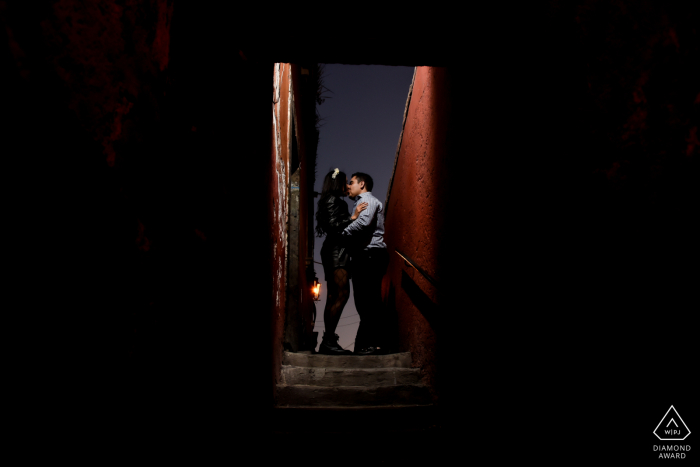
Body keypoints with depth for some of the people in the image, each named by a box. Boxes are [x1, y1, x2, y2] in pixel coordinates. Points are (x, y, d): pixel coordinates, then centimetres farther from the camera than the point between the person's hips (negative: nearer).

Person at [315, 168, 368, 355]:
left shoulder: (335, 201, 24)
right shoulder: (333, 200, -5)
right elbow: (334, 225, -16)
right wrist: (354, 216, -17)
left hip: (335, 251, 11)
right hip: (336, 251, -11)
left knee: (333, 297, 5)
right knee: (342, 294, -18)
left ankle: (328, 341, 3)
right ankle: (329, 340, -21)